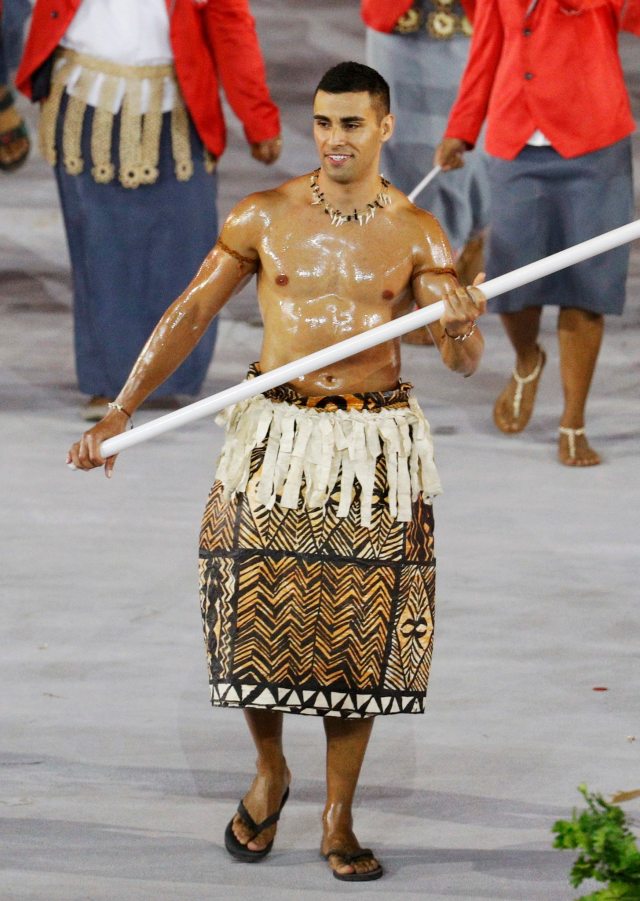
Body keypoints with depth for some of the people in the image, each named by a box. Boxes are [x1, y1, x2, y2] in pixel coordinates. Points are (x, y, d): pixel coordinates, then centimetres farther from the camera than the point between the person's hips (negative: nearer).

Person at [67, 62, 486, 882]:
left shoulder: (417, 236, 0)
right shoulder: (264, 218, -1)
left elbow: (464, 361, -4)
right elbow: (190, 315, 1)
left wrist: (461, 326, -29)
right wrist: (119, 413, -5)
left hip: (374, 450, 0)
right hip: (275, 439, 0)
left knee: (358, 632, 3)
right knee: (258, 619, -1)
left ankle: (337, 821, 16)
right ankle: (269, 775, 27)